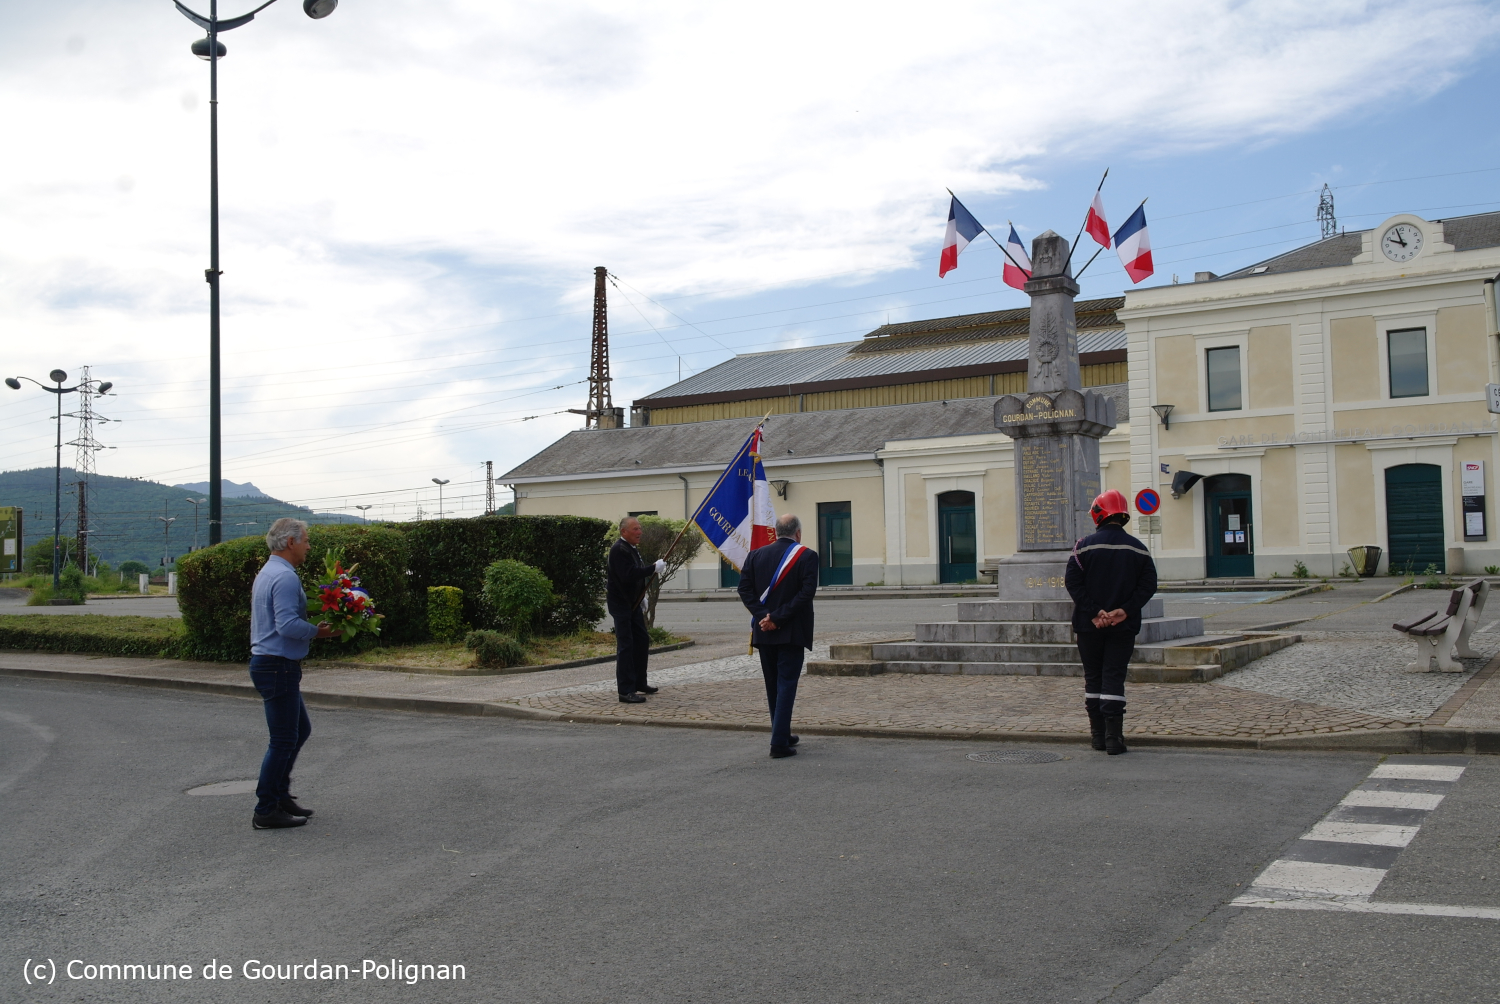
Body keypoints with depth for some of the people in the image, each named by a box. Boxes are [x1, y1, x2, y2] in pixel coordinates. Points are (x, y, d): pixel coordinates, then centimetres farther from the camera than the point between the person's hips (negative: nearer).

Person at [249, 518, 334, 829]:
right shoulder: (285, 577, -18)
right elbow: (288, 625, -28)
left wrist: (312, 628, 11)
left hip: (267, 662, 11)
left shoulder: (267, 573, 16)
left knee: (301, 730, 19)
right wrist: (317, 631, -13)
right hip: (278, 667, -11)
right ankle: (266, 811, 5)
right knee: (283, 740, -2)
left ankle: (279, 795, 26)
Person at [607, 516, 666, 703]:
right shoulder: (618, 550, -18)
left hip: (633, 602, 10)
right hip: (620, 603, -10)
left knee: (642, 641, 15)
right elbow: (628, 575, -30)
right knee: (625, 645, -9)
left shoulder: (633, 548, 13)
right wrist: (654, 568, -28)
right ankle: (626, 691, -8)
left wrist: (642, 595, 16)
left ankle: (639, 683, 27)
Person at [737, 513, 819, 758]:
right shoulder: (807, 556, -6)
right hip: (792, 632, -4)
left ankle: (783, 735, 26)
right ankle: (779, 743, -8)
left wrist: (762, 616, -9)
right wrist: (778, 618, -16)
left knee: (773, 685, 15)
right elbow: (807, 591, -16)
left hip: (764, 632, 4)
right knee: (786, 684, -2)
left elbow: (744, 588, -3)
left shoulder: (756, 555, 5)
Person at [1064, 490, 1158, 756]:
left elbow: (1073, 582, -10)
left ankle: (1098, 735, 14)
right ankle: (1113, 737, -8)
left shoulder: (1085, 545, -5)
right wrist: (1125, 610, -9)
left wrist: (1093, 612, -12)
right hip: (1124, 625, 1)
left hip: (1089, 626, -1)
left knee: (1093, 678, 10)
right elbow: (1148, 585, -3)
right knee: (1114, 678, 1)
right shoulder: (1138, 549, 2)